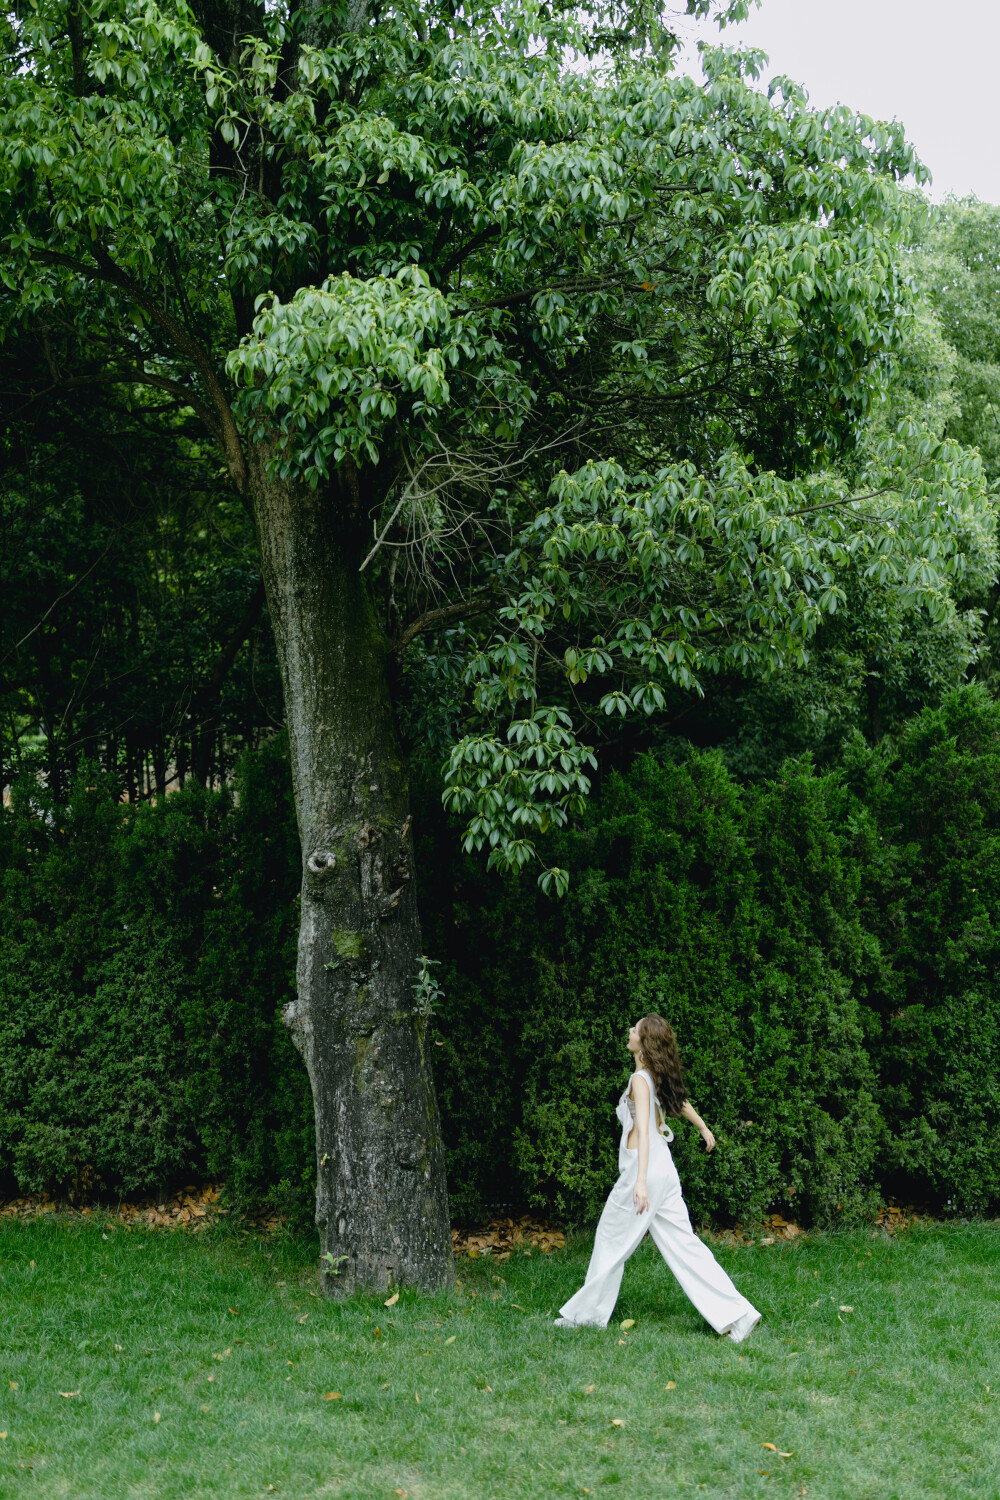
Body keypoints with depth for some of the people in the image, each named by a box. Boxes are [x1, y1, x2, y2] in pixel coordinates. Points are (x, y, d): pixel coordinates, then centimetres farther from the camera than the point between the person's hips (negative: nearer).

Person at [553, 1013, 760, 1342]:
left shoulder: (640, 1080, -15)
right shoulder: (658, 1077, 10)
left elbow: (643, 1130, -26)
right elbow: (682, 1102, 28)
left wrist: (641, 1180, -34)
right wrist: (704, 1130, 47)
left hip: (643, 1167, -8)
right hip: (663, 1168, 8)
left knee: (612, 1242, 7)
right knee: (682, 1243, 7)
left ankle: (587, 1314, 20)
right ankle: (736, 1313, 3)